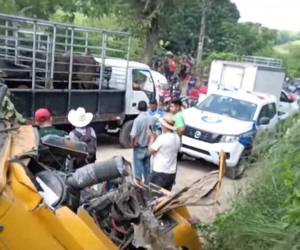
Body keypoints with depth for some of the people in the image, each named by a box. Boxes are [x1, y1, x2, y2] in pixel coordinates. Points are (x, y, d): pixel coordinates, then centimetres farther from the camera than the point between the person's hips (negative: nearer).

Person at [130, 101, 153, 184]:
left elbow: (133, 135, -23)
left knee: (138, 167, 5)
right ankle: (147, 184, 27)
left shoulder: (138, 119, -19)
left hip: (139, 148, -5)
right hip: (148, 148, 5)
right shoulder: (151, 119, -6)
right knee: (147, 167, 16)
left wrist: (133, 144, -6)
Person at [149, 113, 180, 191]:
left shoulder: (162, 138, -19)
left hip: (160, 172, -7)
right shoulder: (177, 137, 2)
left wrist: (152, 138, 6)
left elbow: (151, 150, -11)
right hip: (172, 172, 7)